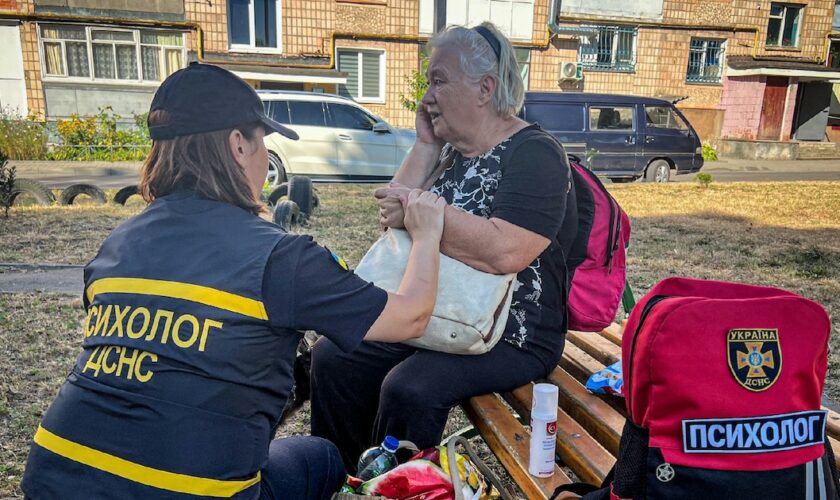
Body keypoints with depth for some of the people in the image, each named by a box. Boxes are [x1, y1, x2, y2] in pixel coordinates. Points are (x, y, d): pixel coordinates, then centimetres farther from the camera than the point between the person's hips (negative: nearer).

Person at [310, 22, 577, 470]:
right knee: (333, 358, -3)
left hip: (511, 336, -7)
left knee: (408, 389, -29)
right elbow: (395, 218, 4)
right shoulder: (452, 150, 10)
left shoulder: (534, 155, -14)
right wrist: (425, 147, -2)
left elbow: (505, 252, -31)